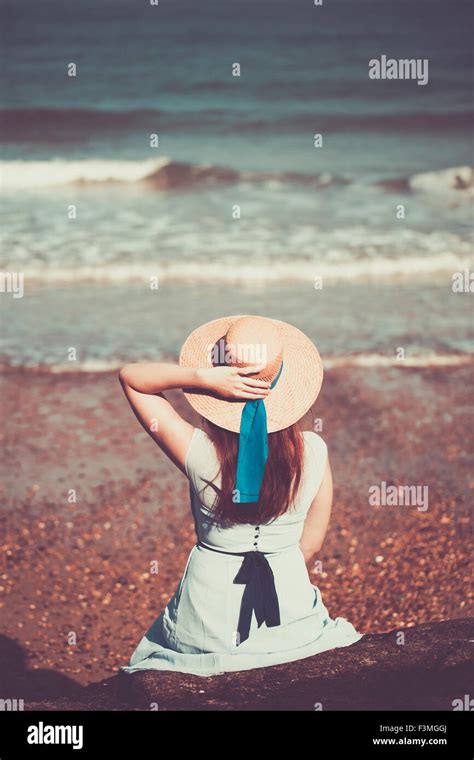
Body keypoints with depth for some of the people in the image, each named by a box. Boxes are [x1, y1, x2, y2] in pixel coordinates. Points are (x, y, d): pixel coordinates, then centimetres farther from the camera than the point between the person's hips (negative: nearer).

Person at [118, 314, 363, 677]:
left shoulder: (199, 452, -19)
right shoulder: (314, 452, -15)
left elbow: (130, 376, -9)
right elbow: (311, 545, -3)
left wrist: (202, 376, -24)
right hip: (289, 614, 1)